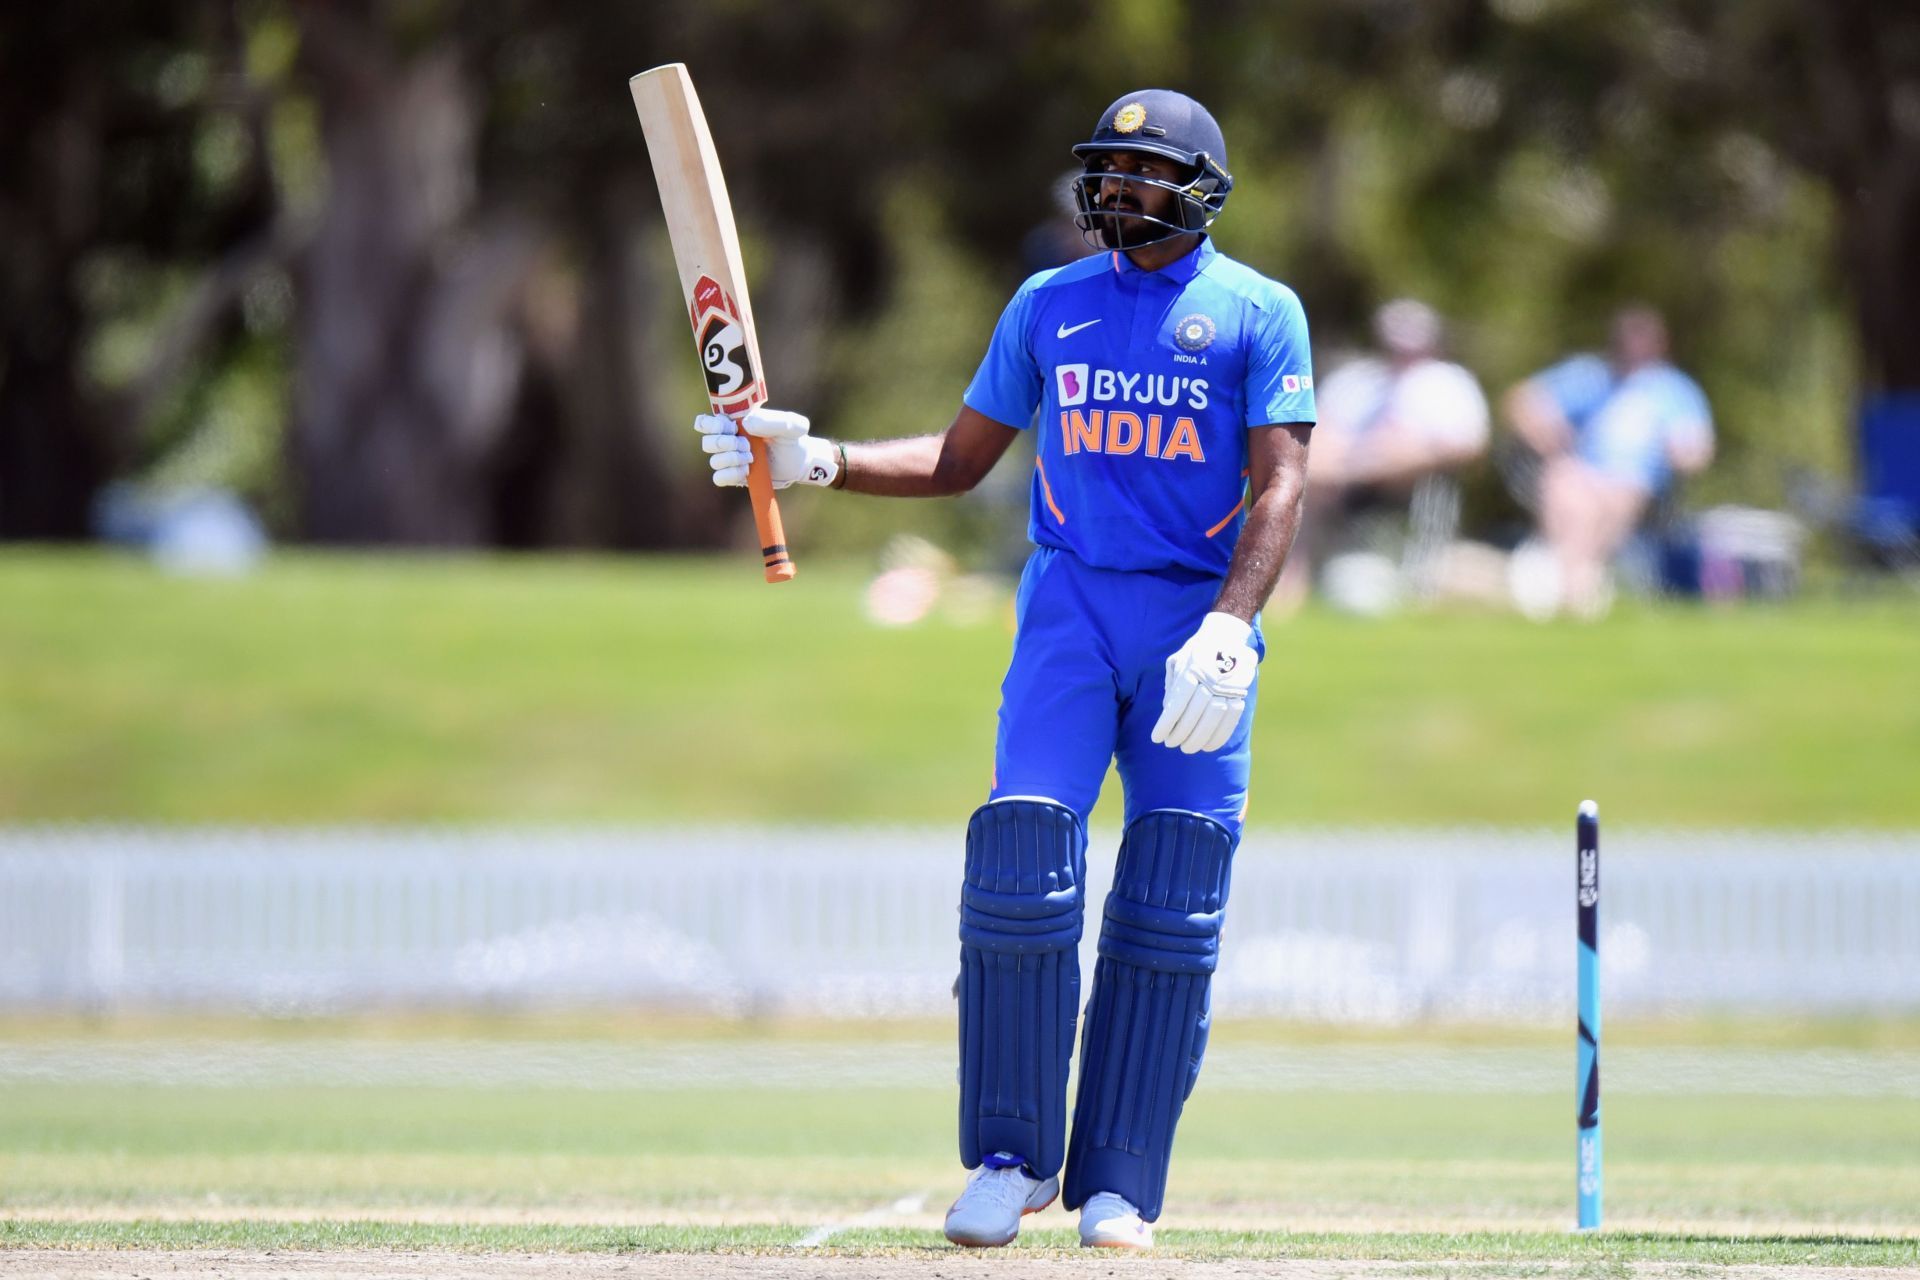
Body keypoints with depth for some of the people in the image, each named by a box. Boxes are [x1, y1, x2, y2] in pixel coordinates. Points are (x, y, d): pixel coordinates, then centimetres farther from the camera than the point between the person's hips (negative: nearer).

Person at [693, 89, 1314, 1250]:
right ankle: (1011, 1158, -6)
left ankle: (1117, 1189, 0)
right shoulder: (1048, 306, 14)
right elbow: (961, 459, 19)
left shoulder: (1258, 314, 2)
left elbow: (1280, 486, -6)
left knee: (1171, 911, -5)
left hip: (1203, 619, -2)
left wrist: (1228, 629, -21)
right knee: (1021, 853, -15)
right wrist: (815, 459, 4)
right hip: (1072, 603, 2)